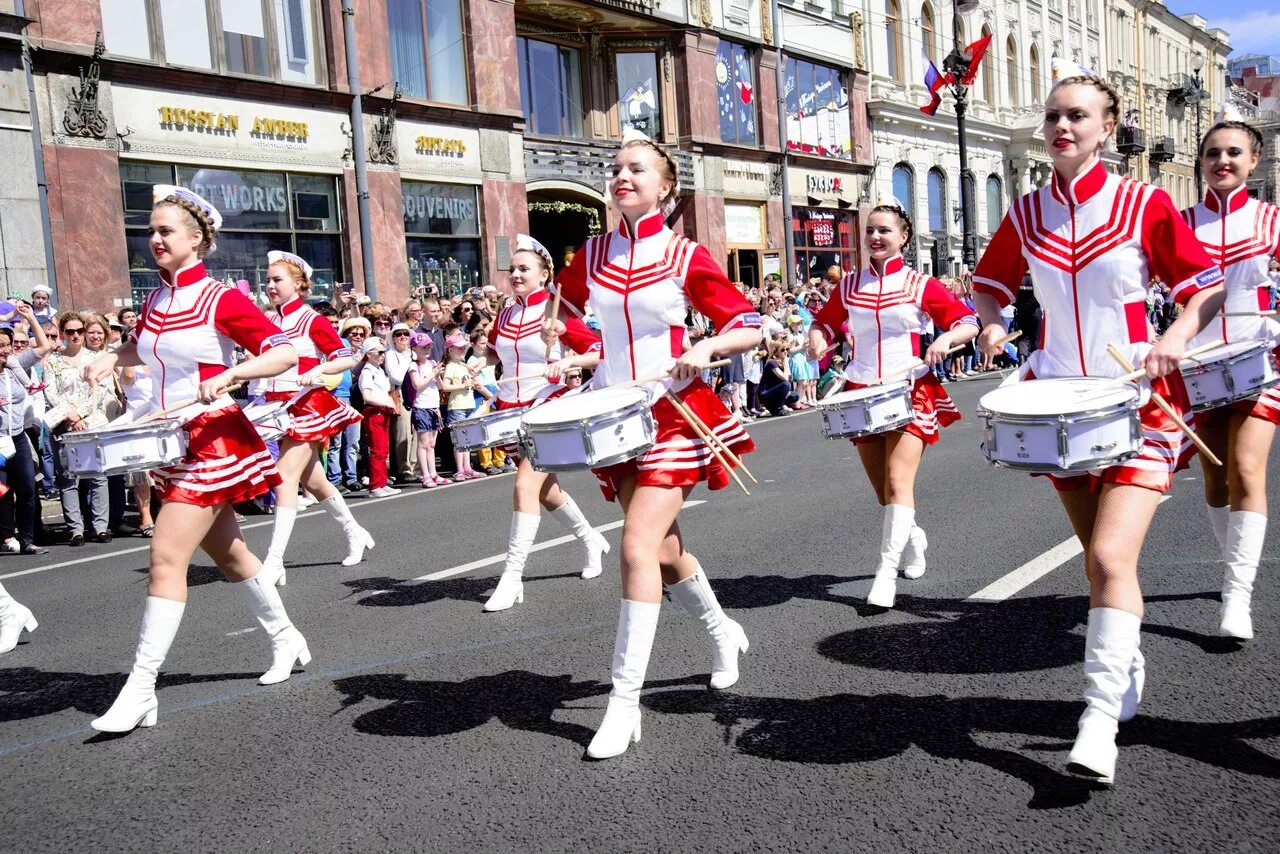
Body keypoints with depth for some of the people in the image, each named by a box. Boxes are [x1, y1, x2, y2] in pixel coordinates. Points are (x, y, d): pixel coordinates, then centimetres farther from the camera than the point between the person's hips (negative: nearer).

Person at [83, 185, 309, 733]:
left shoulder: (222, 299, -12)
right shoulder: (154, 301, 9)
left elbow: (286, 353, -18)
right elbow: (141, 347, 29)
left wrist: (227, 375, -30)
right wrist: (112, 359, 9)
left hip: (214, 438, -8)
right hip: (172, 441, 8)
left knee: (167, 557, -13)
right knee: (227, 552, 17)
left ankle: (140, 690, -6)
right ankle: (286, 640, 35)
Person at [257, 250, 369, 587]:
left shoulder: (312, 320, -8)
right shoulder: (269, 321, 9)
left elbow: (347, 358, -9)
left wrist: (318, 370, -24)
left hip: (306, 406, -7)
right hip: (279, 406, 7)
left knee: (285, 477, -14)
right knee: (313, 480, 15)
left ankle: (274, 562, -14)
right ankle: (354, 533, 35)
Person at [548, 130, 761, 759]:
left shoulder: (686, 256, -6)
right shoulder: (593, 255, 6)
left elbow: (749, 328, -4)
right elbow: (567, 312, 24)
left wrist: (705, 349, -21)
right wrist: (554, 334, 4)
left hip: (673, 416, -5)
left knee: (639, 547, -15)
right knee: (662, 548, 14)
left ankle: (625, 701, -6)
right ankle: (723, 633, 42)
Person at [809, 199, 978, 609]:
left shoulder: (920, 285, -2)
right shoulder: (849, 285, 6)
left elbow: (969, 323, 0)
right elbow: (824, 322, 17)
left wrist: (945, 339, -20)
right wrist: (817, 340, -5)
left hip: (911, 393, -4)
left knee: (898, 483, -16)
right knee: (883, 490, 11)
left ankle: (887, 572, -15)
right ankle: (913, 537, 39)